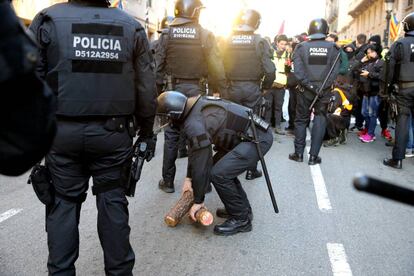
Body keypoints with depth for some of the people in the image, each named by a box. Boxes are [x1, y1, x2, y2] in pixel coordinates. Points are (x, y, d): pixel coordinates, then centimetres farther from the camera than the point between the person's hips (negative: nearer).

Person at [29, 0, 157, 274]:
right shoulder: (132, 26, 3)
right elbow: (147, 89, 2)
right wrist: (147, 133, 11)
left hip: (63, 132, 0)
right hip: (114, 133, 1)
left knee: (64, 202, 11)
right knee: (113, 201, 11)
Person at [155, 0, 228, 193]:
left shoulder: (167, 34, 0)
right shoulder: (205, 35, -4)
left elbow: (159, 65, -1)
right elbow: (216, 66, -6)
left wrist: (157, 89, 5)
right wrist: (223, 91, -1)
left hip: (173, 88, 1)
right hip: (196, 89, -1)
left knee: (171, 135, 8)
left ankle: (168, 181, 15)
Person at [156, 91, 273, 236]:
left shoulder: (194, 124, -21)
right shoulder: (195, 106, 8)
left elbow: (200, 164, -14)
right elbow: (195, 150, 19)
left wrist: (198, 201, -1)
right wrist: (189, 178, 21)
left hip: (258, 138, -10)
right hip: (254, 131, 10)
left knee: (218, 174, -13)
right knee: (219, 164, 16)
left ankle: (241, 219, 4)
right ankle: (241, 207, 26)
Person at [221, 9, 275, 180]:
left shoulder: (228, 41, -2)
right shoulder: (260, 41, -8)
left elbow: (222, 66, -4)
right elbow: (269, 70, -12)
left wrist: (228, 83, 9)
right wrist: (266, 86, 4)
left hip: (233, 88, 2)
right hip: (252, 89, -2)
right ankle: (251, 169, 12)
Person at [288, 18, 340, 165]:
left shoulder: (301, 47, -2)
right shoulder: (332, 48, 0)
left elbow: (298, 70, -11)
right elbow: (335, 71, -8)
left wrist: (309, 85, -9)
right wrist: (323, 87, -10)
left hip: (306, 90, 0)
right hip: (324, 91, 0)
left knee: (301, 120, 12)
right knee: (320, 120, 7)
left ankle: (299, 153, 15)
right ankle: (313, 156, 6)